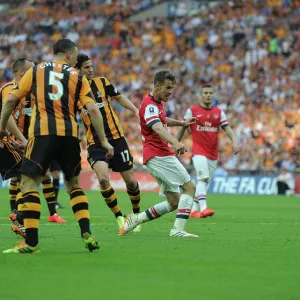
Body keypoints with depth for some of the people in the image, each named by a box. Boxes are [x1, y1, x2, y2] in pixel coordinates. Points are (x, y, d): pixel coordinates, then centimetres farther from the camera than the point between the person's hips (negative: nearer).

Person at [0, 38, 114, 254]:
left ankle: (31, 242, -10)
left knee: (29, 185, 0)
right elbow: (93, 109, 1)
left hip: (42, 133, -2)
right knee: (74, 185, 19)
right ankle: (87, 234, 7)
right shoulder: (78, 77, 11)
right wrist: (104, 140, 6)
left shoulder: (35, 71, 11)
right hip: (69, 135, 2)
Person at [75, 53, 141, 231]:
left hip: (116, 138, 2)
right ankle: (119, 217, -7)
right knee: (103, 178, -24)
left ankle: (137, 213, 29)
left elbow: (119, 97, 17)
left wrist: (136, 110, 4)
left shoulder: (102, 82, 2)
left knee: (130, 181, 2)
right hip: (95, 143, -2)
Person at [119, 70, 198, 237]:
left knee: (174, 202, 8)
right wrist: (175, 143, -52)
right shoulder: (150, 105, -15)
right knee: (190, 187, -16)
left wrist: (182, 123, 34)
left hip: (159, 157, 10)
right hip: (158, 155, -10)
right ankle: (178, 229, -23)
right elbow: (158, 128, -36)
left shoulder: (158, 103, 17)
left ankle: (136, 219, 11)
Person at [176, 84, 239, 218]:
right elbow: (182, 128, 5)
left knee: (204, 182, 8)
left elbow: (227, 128, 3)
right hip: (199, 151, -5)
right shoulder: (192, 110, 1)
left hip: (213, 153, 5)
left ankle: (194, 210, 16)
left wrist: (234, 141, -14)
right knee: (203, 178, -22)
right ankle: (203, 208, -32)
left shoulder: (219, 112, 10)